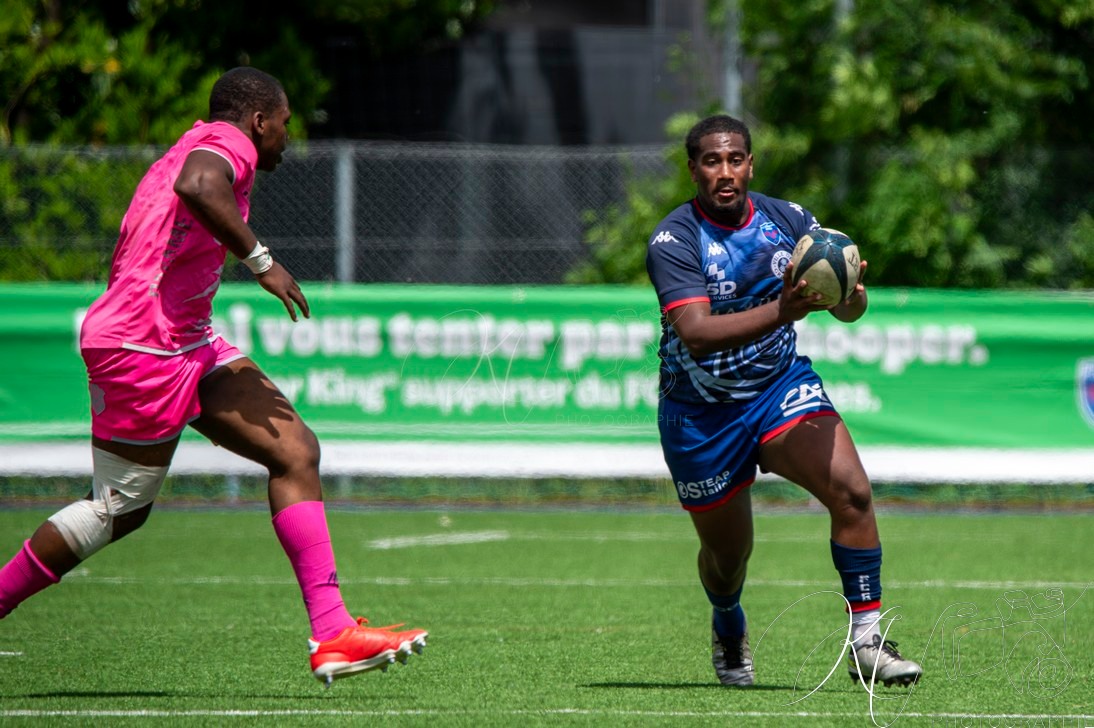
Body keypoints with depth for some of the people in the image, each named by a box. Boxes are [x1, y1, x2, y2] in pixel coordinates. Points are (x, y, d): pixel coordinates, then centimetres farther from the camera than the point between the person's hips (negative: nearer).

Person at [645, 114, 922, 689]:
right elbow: (695, 333, -32)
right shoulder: (673, 241, -18)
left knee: (851, 491, -23)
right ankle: (729, 631, 47)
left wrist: (850, 296, -31)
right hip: (700, 411, -2)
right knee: (727, 554, 11)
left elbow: (848, 310, -4)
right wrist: (780, 311, -46)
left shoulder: (788, 221, -5)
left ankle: (866, 641, -15)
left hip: (782, 384, 2)